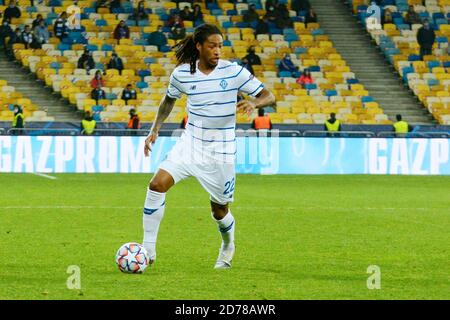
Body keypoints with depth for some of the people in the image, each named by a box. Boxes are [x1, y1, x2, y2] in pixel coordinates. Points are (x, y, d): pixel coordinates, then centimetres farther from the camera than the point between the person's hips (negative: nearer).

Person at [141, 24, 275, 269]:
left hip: (221, 149, -1)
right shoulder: (182, 74, -3)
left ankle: (228, 247, 42)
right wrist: (155, 129, 9)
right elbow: (169, 99, 18)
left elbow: (268, 96, -6)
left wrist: (253, 103, -28)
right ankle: (148, 249, -12)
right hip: (190, 144, 1)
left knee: (219, 209, 8)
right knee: (158, 184, -20)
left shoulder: (233, 71, -9)